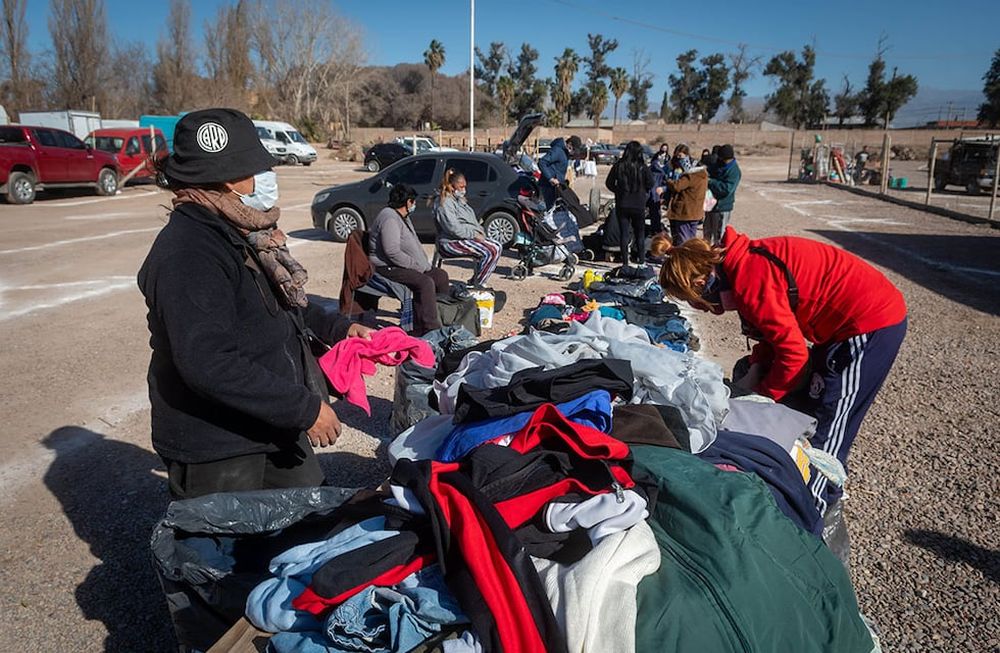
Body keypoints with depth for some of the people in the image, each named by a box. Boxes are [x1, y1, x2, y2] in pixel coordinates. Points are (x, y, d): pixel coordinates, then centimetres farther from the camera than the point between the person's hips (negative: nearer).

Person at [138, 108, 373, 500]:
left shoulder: (243, 233, 7)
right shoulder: (188, 254, -25)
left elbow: (281, 303, 22)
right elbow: (209, 365, -32)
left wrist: (338, 328, 7)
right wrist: (305, 409, -28)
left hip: (275, 427, 9)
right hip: (214, 449, -9)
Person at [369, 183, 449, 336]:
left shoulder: (404, 217, 16)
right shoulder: (389, 218, -18)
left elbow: (415, 244, 24)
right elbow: (392, 252, -27)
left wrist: (425, 264, 8)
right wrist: (418, 266, -20)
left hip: (408, 265, 11)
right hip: (387, 268, -11)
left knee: (440, 275, 7)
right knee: (425, 283, -30)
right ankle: (429, 330, -29)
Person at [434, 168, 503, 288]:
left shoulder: (459, 199, 20)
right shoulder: (444, 203, -12)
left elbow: (471, 221, 26)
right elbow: (453, 228, -22)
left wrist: (479, 231, 6)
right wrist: (474, 235, -18)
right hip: (451, 242, -11)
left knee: (497, 248, -2)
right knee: (491, 251, -24)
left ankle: (475, 282, 1)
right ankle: (476, 286, -15)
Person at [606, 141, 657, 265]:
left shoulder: (618, 166, -7)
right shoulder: (642, 168, -11)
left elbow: (609, 183, -1)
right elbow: (650, 184, -5)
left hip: (622, 205, 1)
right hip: (639, 205, -1)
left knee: (624, 233, 6)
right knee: (640, 233, 14)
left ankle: (625, 261, 6)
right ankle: (639, 258, 17)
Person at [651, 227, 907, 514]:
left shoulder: (749, 281, -26)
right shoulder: (742, 263, 3)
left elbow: (793, 351, -22)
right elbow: (778, 324, 13)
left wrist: (764, 392, -5)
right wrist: (755, 373, 0)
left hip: (871, 325, -10)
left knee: (827, 429, -2)